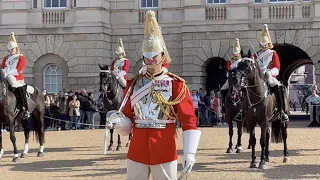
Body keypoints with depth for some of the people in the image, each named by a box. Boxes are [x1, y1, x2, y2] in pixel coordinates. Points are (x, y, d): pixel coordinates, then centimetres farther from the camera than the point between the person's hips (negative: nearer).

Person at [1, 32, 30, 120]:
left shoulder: (21, 58, 3)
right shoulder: (6, 58, 19)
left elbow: (18, 69, -9)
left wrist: (8, 73, -19)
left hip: (18, 79, -5)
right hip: (7, 79, 5)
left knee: (20, 90, -27)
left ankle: (26, 110, -27)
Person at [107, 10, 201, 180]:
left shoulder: (176, 84, -3)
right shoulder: (133, 83, 7)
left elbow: (189, 120, -6)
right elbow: (128, 122, 9)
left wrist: (189, 153, -14)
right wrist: (118, 121, -14)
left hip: (165, 153, -2)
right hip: (136, 153, 3)